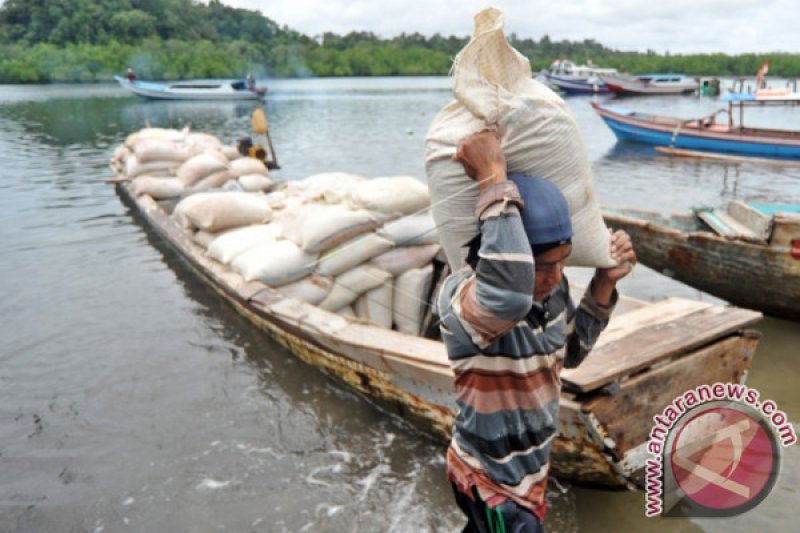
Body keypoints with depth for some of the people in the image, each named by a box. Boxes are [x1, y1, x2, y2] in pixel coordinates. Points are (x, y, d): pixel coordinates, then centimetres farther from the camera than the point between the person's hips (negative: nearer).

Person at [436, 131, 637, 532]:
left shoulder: (550, 287, -10)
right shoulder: (460, 298, -33)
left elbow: (570, 351, 8)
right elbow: (510, 294, -58)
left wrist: (604, 284, -6)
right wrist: (493, 179, -47)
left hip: (526, 470, 8)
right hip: (490, 483, -7)